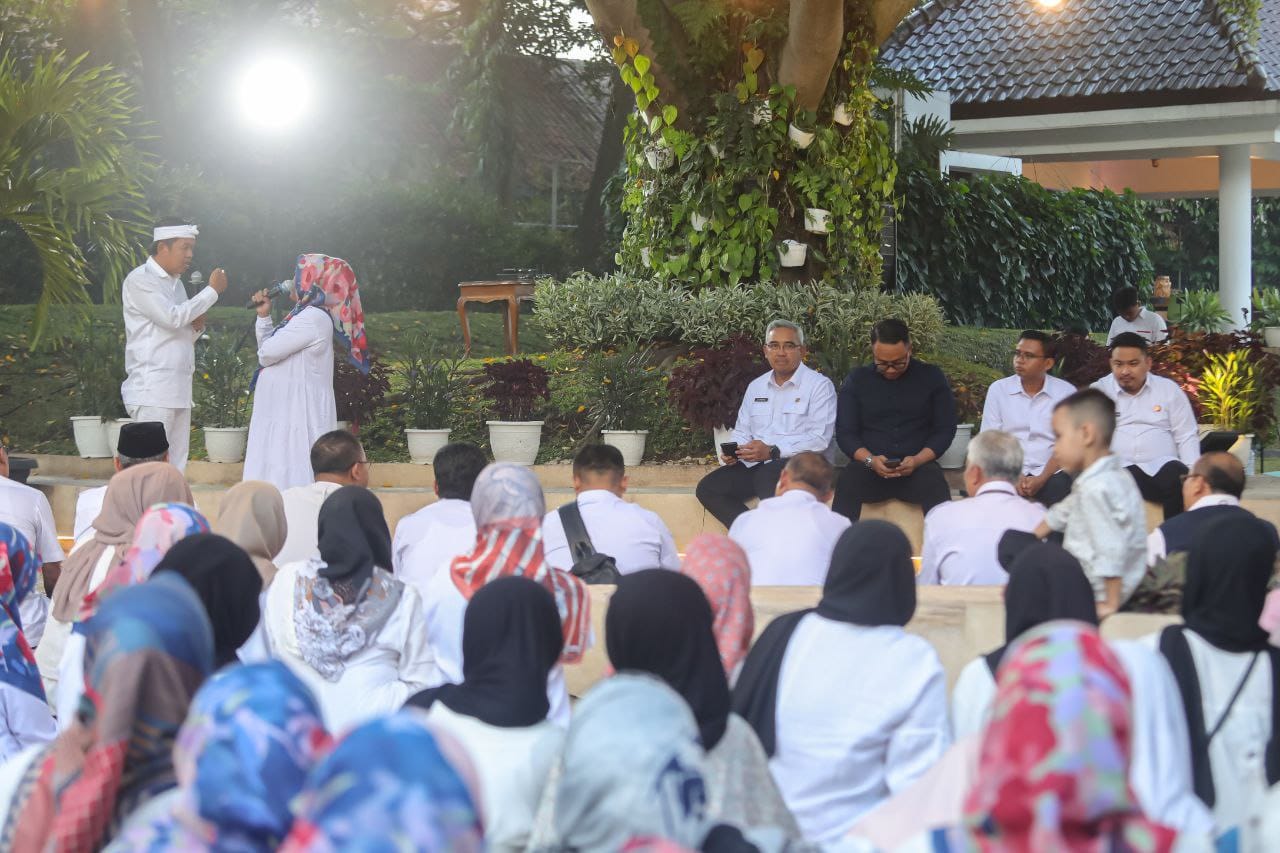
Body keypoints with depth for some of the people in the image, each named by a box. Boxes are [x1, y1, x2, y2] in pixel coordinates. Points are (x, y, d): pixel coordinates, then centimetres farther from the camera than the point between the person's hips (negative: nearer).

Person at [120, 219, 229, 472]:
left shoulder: (176, 283, 20)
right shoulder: (140, 280, -6)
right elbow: (172, 317, -19)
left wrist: (196, 326, 1)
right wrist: (212, 290, -11)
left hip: (178, 390, 9)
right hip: (152, 391, -8)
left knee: (176, 468, 6)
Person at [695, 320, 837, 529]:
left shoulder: (820, 385, -1)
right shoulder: (756, 387, 20)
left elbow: (819, 439, -12)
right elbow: (742, 431, 23)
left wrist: (773, 451, -20)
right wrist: (732, 450, -1)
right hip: (755, 465, 6)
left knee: (767, 475, -38)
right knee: (707, 488, -14)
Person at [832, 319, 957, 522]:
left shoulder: (931, 377, 8)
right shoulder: (856, 380, 9)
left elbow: (945, 429, 6)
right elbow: (845, 432, 7)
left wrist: (918, 460, -12)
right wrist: (870, 460, -13)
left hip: (918, 467, 0)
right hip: (868, 467, 0)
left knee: (937, 490, -33)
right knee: (847, 485, -33)